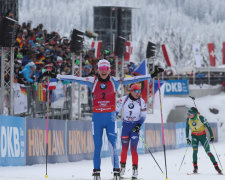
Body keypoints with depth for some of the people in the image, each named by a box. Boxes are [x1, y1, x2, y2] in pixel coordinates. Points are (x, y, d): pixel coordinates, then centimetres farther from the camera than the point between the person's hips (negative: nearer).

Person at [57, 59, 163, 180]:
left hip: (110, 117, 0)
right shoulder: (92, 82, 3)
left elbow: (131, 80, 1)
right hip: (97, 117, 0)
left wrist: (151, 76, -2)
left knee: (113, 145, -7)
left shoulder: (115, 81, 3)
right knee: (97, 145, 1)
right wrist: (59, 76, -6)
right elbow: (76, 79, 0)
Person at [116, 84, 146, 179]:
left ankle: (135, 170, -2)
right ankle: (122, 167, 17)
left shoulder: (141, 102, -4)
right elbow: (116, 110, 6)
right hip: (125, 125, 1)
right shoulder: (124, 99, -4)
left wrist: (139, 125, -14)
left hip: (135, 126, -1)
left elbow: (143, 116, 1)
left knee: (133, 149, -7)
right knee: (124, 148, 4)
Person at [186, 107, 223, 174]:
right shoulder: (188, 119, -10)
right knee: (195, 150, -18)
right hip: (194, 136, 3)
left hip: (202, 136, -3)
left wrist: (211, 136, -13)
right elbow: (187, 129, 6)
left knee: (208, 152, -4)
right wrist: (187, 138, 8)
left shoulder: (201, 118, -23)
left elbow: (208, 126, -15)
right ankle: (195, 167, -14)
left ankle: (216, 167, 5)